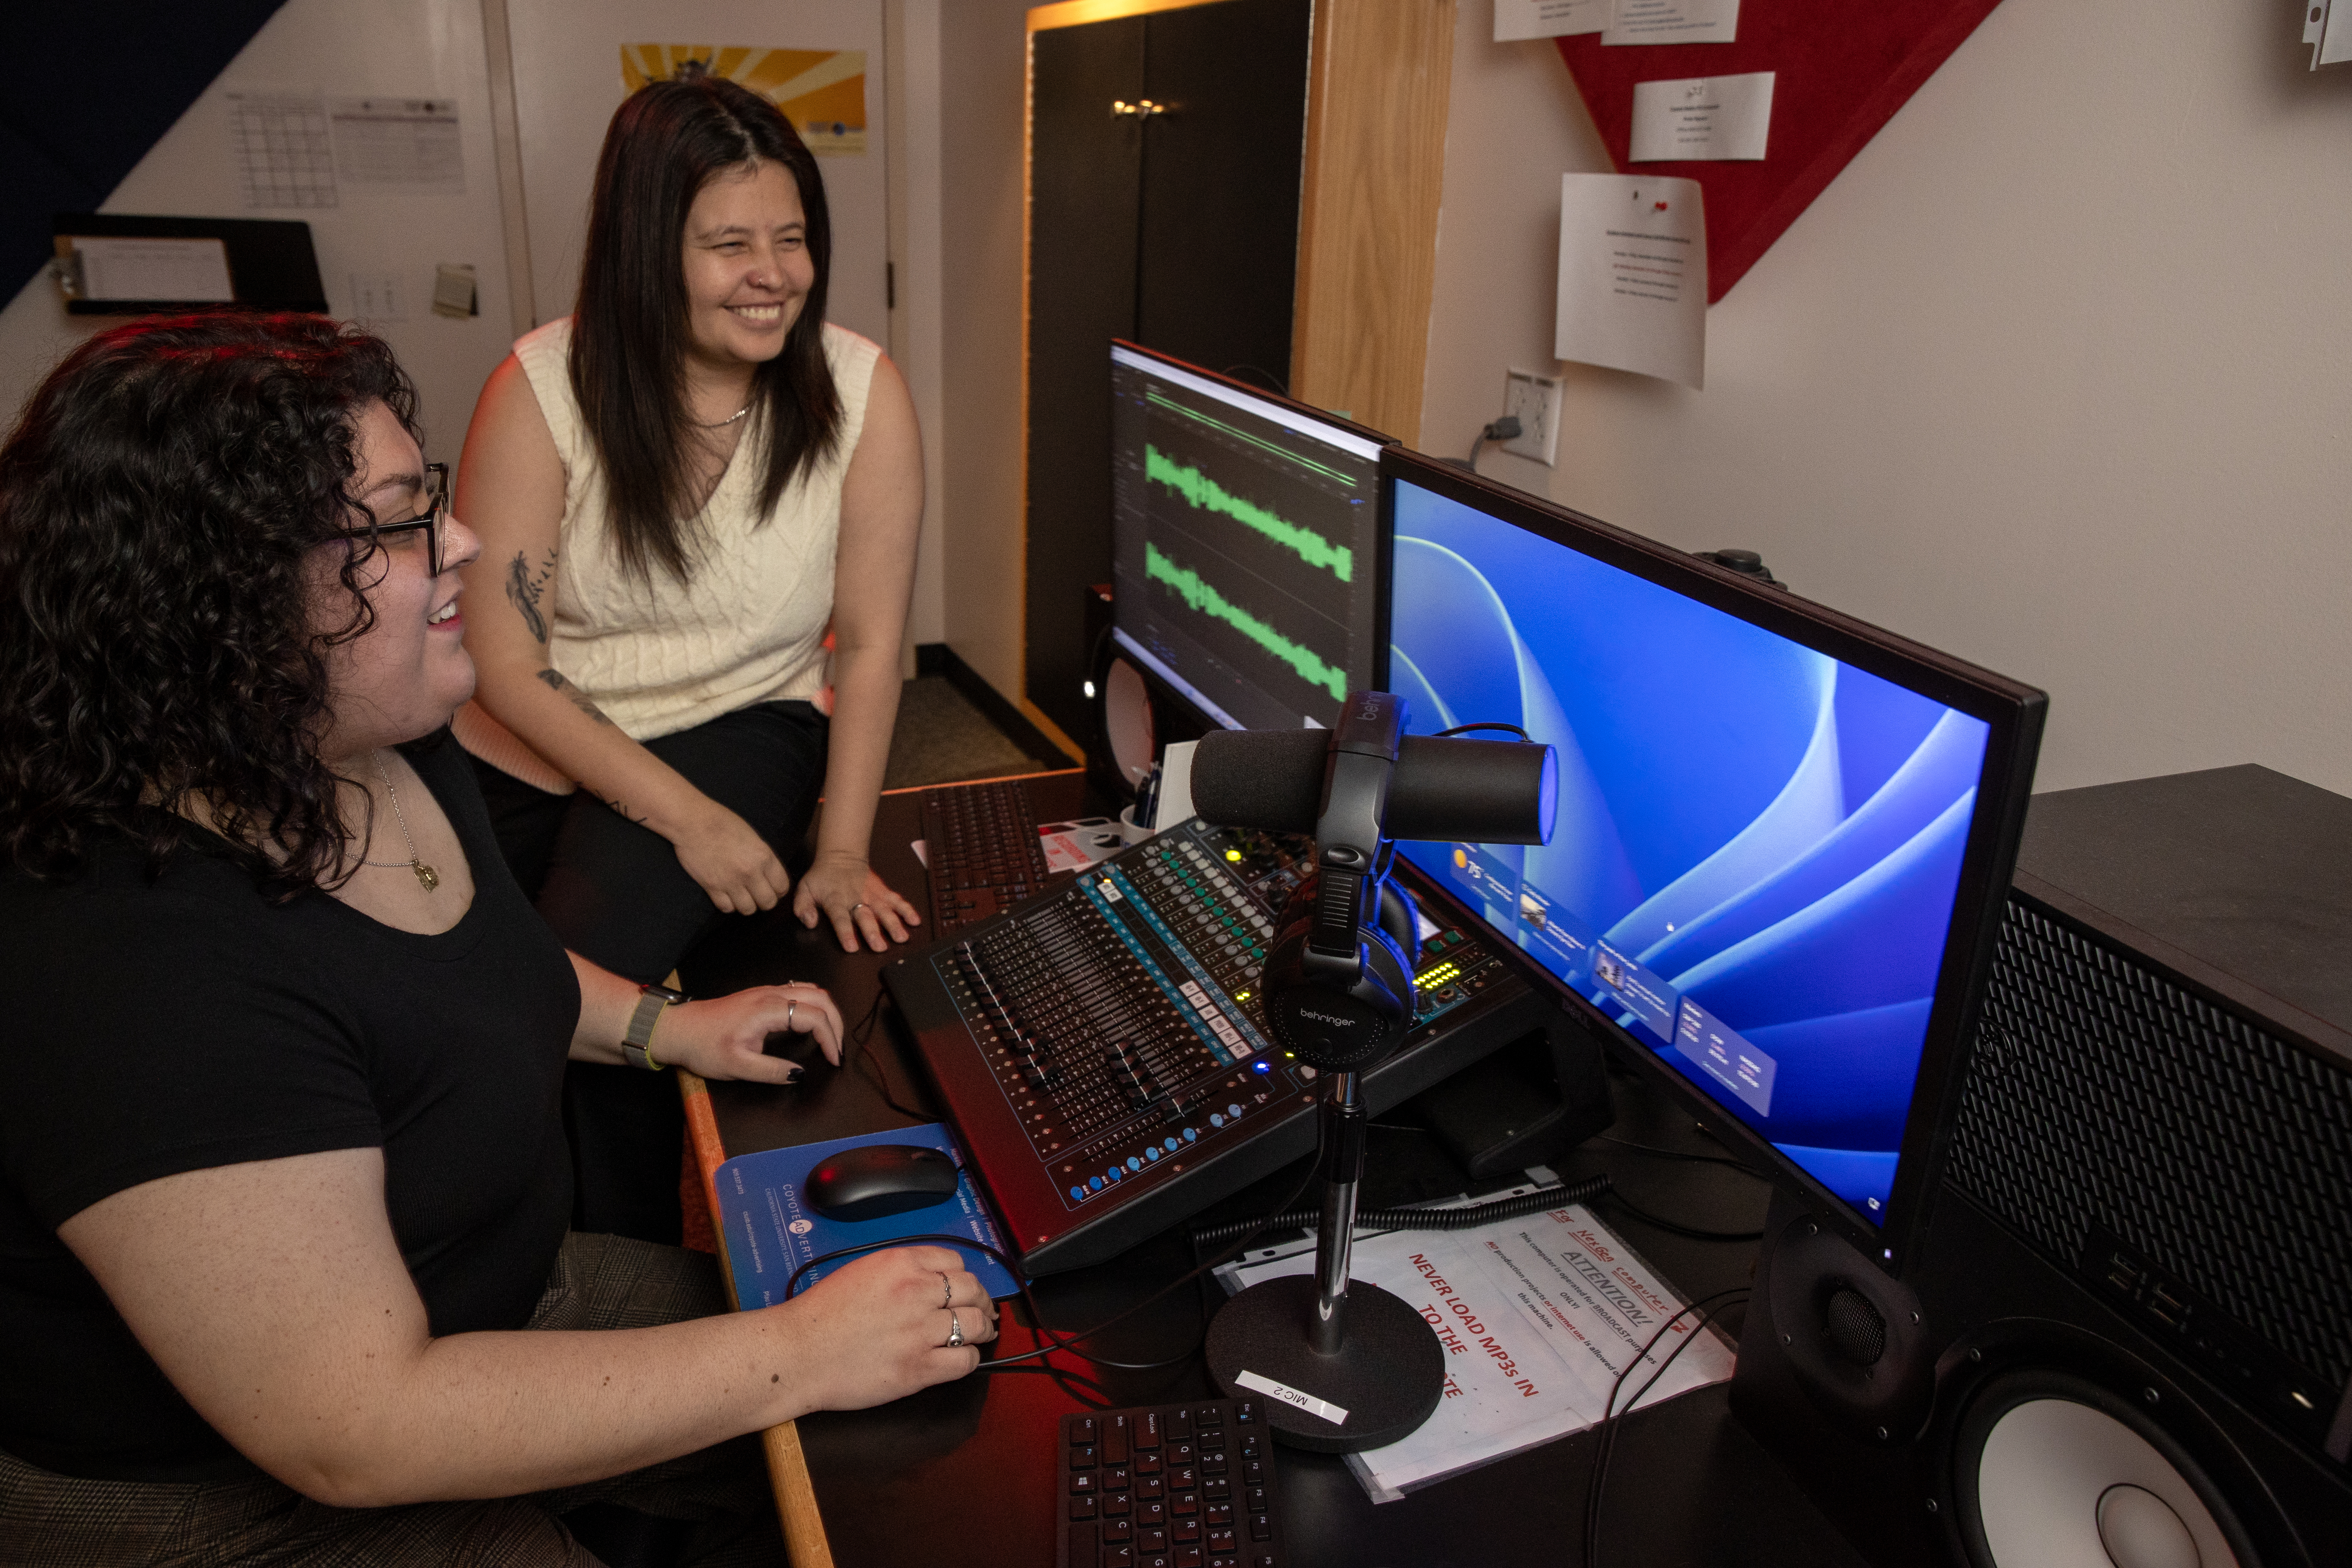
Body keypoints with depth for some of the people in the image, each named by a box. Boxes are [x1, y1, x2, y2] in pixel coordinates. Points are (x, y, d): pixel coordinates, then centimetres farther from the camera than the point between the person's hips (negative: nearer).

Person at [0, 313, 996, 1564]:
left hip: (489, 1301, 8)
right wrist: (795, 1357, -29)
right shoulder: (140, 963, -34)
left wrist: (661, 1025, 4)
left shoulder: (389, 752, -4)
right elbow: (357, 1434, -31)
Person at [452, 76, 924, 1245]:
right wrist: (688, 817, -18)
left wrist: (841, 854, -10)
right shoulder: (542, 389, -10)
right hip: (524, 749, 2)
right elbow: (504, 659, -10)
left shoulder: (860, 391, -8)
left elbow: (869, 641, -5)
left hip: (738, 726, -1)